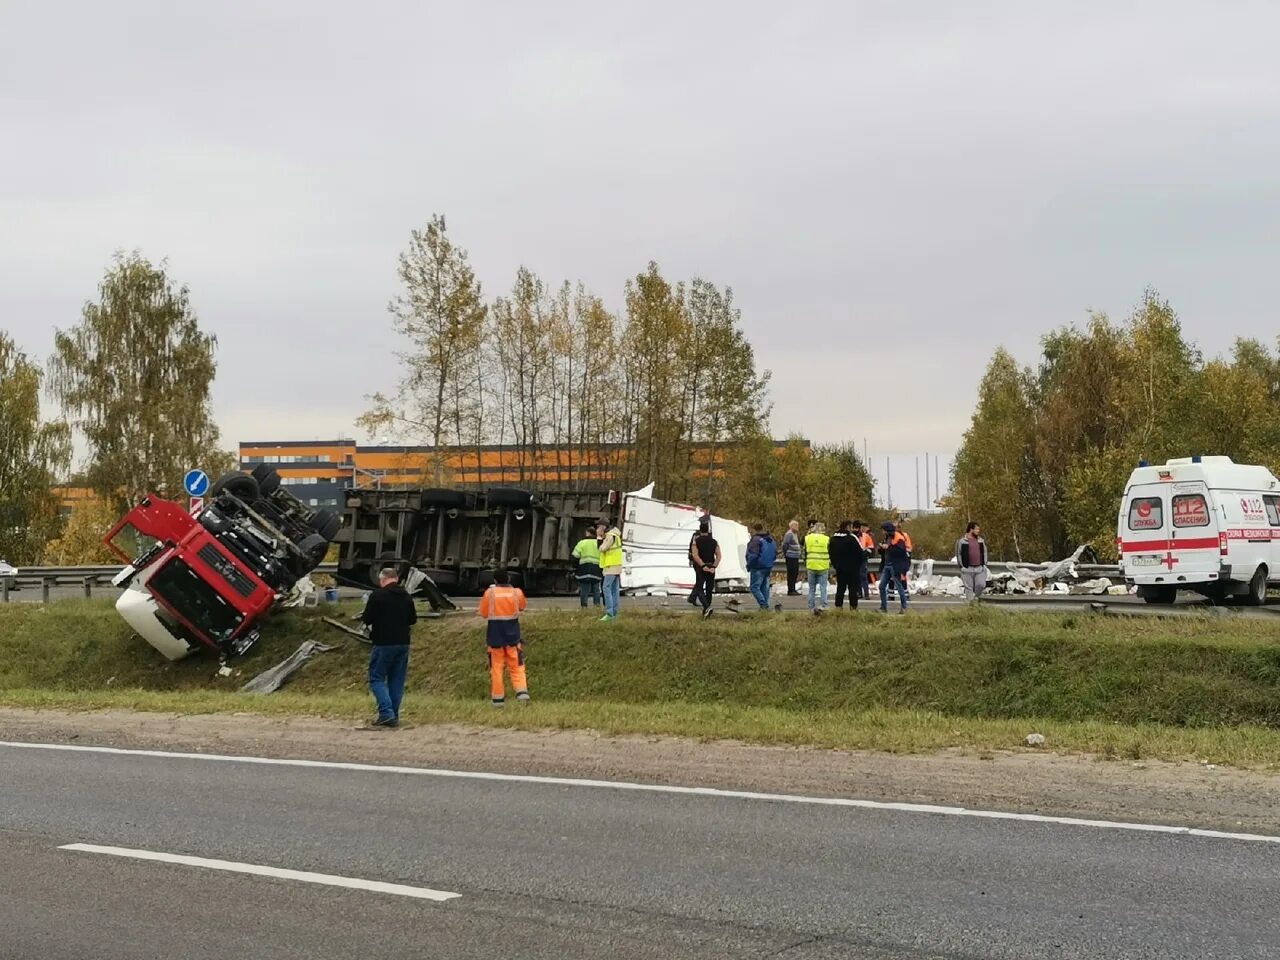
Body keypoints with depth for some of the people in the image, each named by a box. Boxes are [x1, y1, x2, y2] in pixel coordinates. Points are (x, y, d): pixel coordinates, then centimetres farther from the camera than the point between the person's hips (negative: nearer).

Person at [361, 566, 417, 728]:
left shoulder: (377, 595, -11)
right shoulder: (407, 596, 7)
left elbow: (367, 619, -10)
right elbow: (413, 619, 15)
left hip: (383, 643, -5)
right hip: (403, 643, 6)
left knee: (377, 678, 1)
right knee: (397, 681, 10)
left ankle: (386, 713, -14)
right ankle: (394, 717, 10)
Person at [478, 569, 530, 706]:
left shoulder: (489, 593, -9)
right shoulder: (517, 592, -3)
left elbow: (483, 613, -2)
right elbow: (523, 605, 17)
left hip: (495, 635, -1)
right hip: (512, 634, 1)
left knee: (496, 667, 8)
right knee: (516, 666, 7)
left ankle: (498, 698, 9)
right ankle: (522, 691, -11)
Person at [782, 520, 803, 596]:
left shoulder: (795, 534, 17)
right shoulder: (789, 534, -14)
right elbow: (785, 545, -18)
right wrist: (785, 554, -13)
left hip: (796, 557, 10)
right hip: (791, 557, -10)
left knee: (795, 573, 13)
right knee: (791, 574, -6)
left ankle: (793, 589, 21)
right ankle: (790, 590, -3)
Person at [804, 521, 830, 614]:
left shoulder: (808, 538, 1)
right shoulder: (827, 539, -6)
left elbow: (805, 552, 9)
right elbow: (830, 553, 3)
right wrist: (830, 563, 18)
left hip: (811, 566, 2)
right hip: (823, 567, -2)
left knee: (812, 588, 10)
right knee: (823, 587, 3)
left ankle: (812, 607, 10)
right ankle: (824, 605, -5)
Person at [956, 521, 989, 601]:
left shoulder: (981, 540, 11)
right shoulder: (962, 541, -1)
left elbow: (985, 552, 19)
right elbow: (958, 554, 2)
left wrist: (984, 564, 10)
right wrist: (962, 567, -2)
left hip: (980, 568, 3)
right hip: (967, 569, -3)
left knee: (981, 585, -10)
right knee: (969, 589, -2)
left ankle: (976, 597, 16)